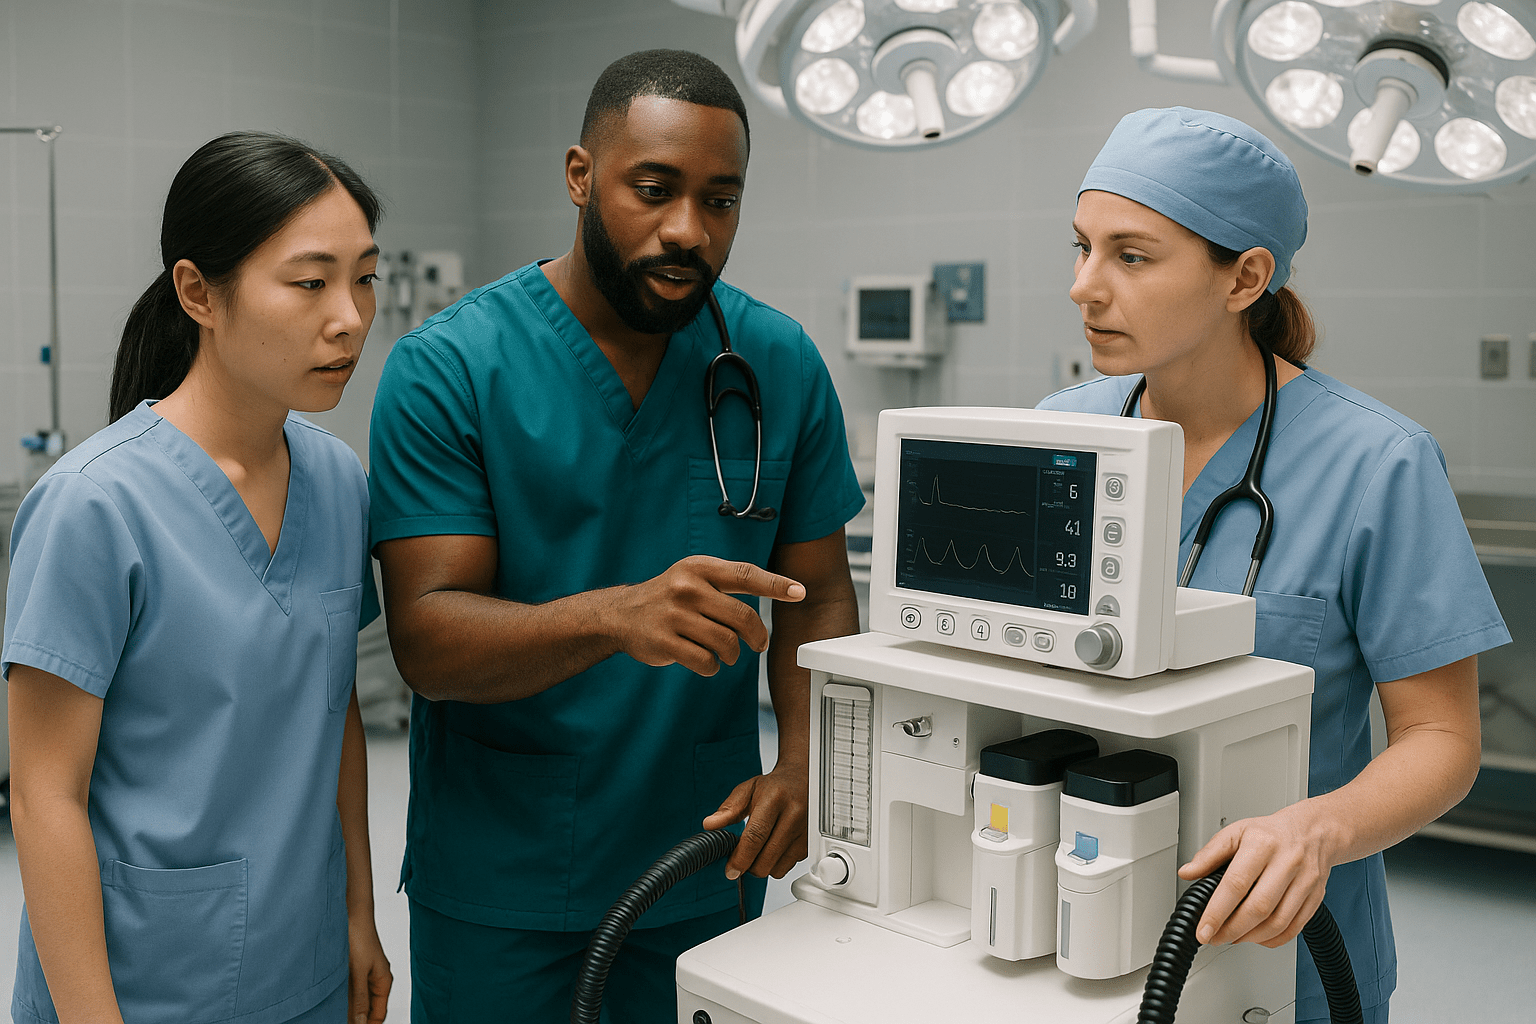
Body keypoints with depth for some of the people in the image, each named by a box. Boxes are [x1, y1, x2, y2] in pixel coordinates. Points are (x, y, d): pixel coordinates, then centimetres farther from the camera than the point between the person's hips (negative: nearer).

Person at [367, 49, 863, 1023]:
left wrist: (805, 761, -16)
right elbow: (427, 640, -19)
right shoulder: (447, 370, -13)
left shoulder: (783, 365, -2)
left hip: (706, 870, 3)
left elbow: (819, 596, 2)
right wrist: (617, 615, -36)